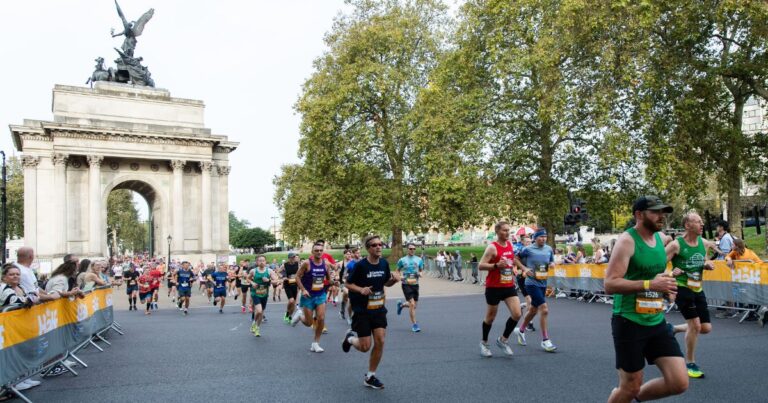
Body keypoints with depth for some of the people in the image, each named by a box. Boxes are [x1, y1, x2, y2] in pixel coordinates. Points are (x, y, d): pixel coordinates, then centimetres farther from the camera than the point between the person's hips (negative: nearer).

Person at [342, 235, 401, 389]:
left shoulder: (384, 263, -2)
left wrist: (394, 279, -9)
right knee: (365, 347, -3)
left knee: (380, 342, -4)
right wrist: (361, 289, -25)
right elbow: (348, 284, -7)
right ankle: (350, 338, 32)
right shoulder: (360, 265, -16)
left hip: (379, 309, 4)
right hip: (362, 310, -4)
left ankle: (370, 377, 14)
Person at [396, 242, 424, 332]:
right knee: (412, 304, -12)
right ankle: (414, 324, 0)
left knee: (414, 305, 10)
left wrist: (419, 274, -9)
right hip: (406, 284, -4)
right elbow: (398, 271, 8)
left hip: (415, 284, 4)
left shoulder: (419, 260, 6)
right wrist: (401, 277, -11)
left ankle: (401, 305, 41)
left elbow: (421, 270, 14)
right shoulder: (402, 260, -2)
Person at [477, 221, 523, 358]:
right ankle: (484, 342, 29)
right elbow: (480, 266, -18)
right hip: (494, 287, -6)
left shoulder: (510, 244, 7)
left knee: (517, 314, -7)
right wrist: (496, 265, -29)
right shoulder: (492, 247, -14)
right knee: (490, 317, 8)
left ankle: (503, 340, 13)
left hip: (509, 286, 6)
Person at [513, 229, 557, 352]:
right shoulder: (528, 249, -9)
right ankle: (545, 340, -7)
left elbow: (552, 262, 19)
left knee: (533, 310, 18)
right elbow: (515, 259, 1)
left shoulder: (549, 249, 6)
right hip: (531, 283, -6)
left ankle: (521, 330, 41)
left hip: (543, 283, 6)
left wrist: (552, 264, -4)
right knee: (544, 309, -16)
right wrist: (524, 268, -11)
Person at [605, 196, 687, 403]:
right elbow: (610, 284, -23)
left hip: (657, 321, 7)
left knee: (680, 383, 0)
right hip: (629, 322, -6)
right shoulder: (627, 241, -15)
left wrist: (664, 284, 18)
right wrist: (650, 284, -28)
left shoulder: (661, 238, 7)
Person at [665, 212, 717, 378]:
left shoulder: (704, 243, 5)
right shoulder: (676, 245, -14)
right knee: (695, 325, -8)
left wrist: (708, 265, 0)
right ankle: (690, 364, 10)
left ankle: (673, 329, 31)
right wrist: (670, 273, -26)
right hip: (682, 288, -7)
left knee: (706, 328, 7)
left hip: (698, 289, 7)